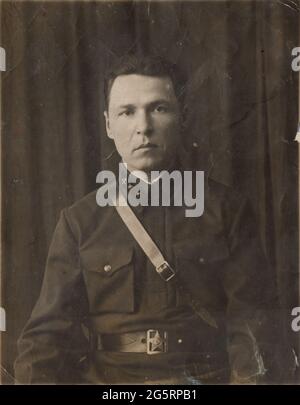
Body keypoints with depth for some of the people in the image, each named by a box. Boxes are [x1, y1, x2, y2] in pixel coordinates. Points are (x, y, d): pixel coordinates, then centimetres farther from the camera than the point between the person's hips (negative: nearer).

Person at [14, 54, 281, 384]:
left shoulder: (225, 208, 8)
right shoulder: (79, 221, 8)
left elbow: (251, 317, 2)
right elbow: (50, 329, 3)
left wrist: (245, 377, -16)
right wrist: (35, 378, -17)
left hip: (205, 373, 0)